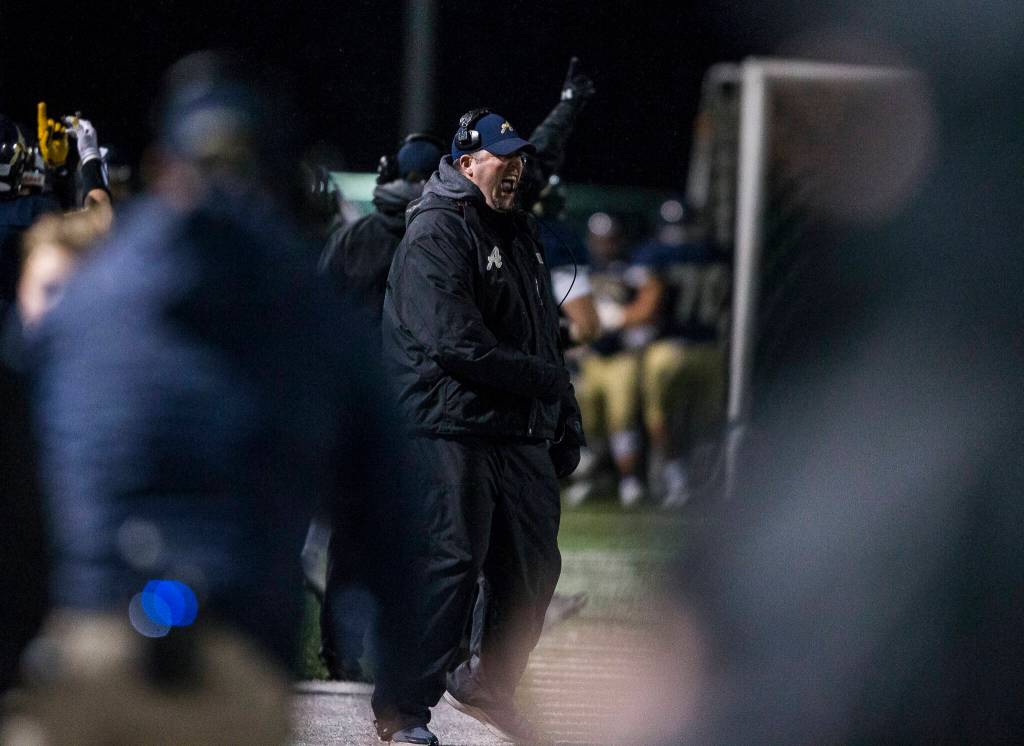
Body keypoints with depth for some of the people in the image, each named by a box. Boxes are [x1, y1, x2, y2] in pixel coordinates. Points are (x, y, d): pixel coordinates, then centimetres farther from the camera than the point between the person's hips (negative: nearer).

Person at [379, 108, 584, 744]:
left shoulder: (520, 234, 21)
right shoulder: (437, 233, -9)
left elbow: (544, 336, 25)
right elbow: (455, 342, -19)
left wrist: (567, 426, 19)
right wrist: (544, 380, -13)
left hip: (522, 434, 9)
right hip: (454, 427, -9)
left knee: (533, 570, 12)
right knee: (452, 564, -12)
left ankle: (491, 688, 30)